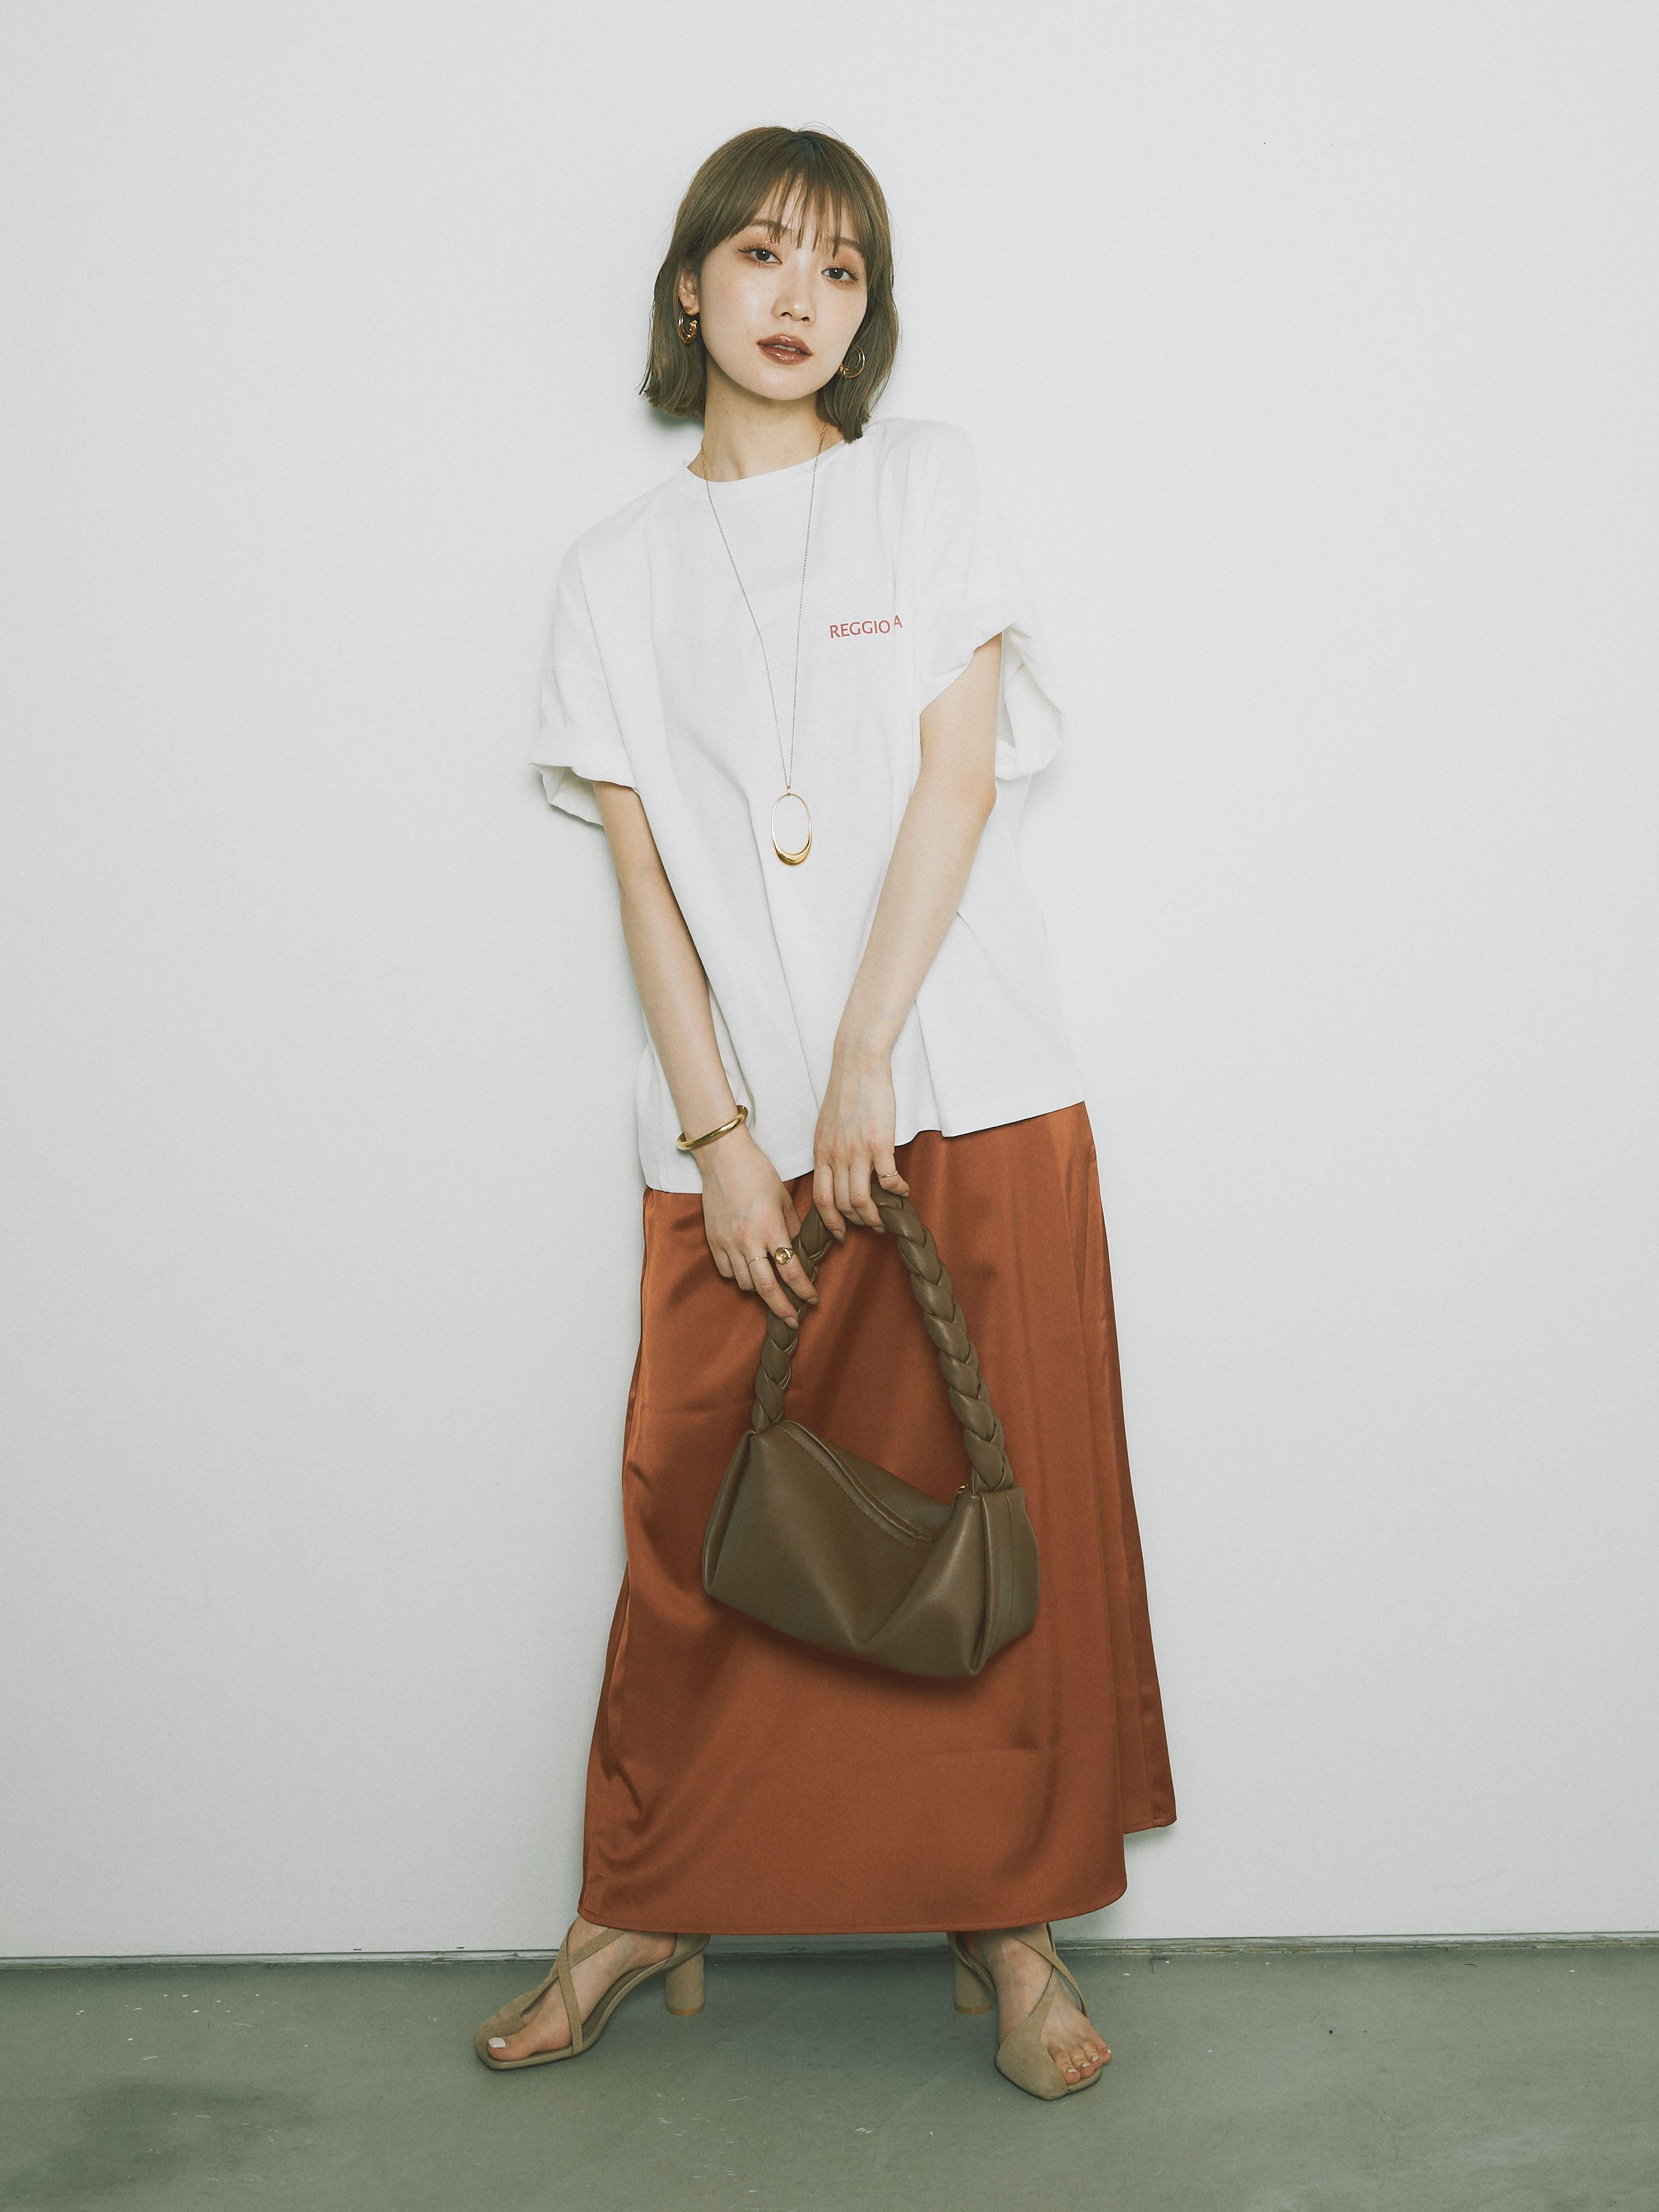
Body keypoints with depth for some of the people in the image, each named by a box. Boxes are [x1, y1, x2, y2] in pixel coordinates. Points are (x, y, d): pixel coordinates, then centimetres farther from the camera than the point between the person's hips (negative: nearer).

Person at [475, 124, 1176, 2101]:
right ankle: (648, 1909, 23)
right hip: (733, 1122, 1)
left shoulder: (928, 482, 8)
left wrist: (863, 1064, -11)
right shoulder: (620, 567, 11)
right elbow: (642, 868, 4)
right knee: (702, 1528, 5)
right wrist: (722, 1131, -7)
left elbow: (958, 777, -2)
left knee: (1004, 1512, 1)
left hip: (967, 1093, -1)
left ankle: (1007, 1922, 15)